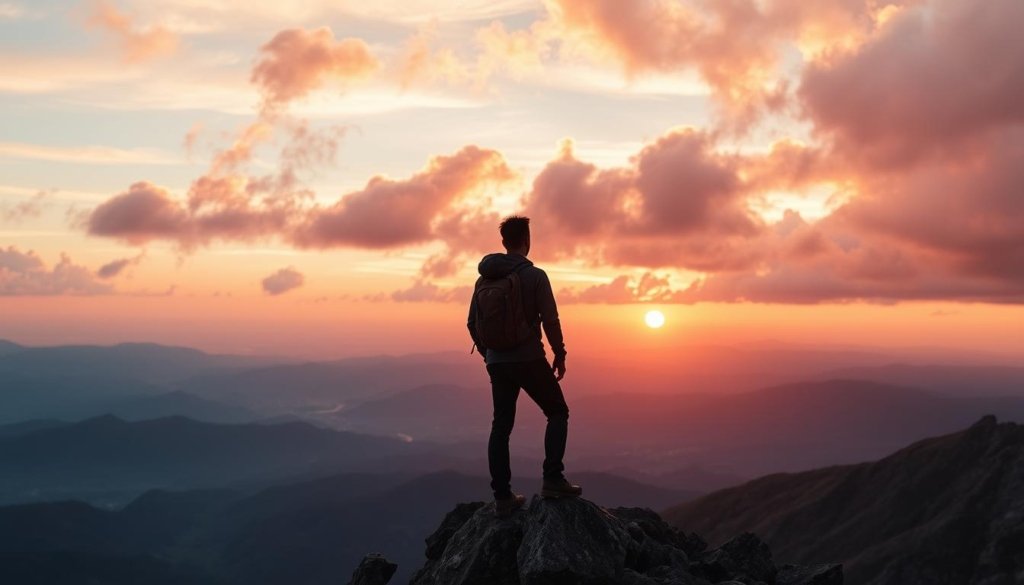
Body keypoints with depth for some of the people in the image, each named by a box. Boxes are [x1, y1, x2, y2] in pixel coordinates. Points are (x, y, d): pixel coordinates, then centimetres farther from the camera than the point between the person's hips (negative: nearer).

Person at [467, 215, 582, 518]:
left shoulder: (484, 279, 5)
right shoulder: (535, 276, -11)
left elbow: (473, 323, 9)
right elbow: (550, 321, -12)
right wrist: (560, 355, 1)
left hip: (497, 364, 5)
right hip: (529, 361, -5)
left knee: (501, 426, 10)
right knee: (557, 413, 11)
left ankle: (502, 497, 10)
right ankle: (552, 479, 0)